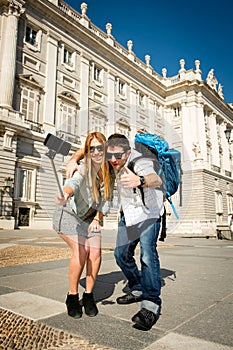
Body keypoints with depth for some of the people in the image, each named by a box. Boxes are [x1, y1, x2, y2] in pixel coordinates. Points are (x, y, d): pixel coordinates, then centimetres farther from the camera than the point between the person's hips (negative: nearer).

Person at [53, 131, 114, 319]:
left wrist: (97, 219, -11)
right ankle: (72, 296, 0)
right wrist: (66, 194, -71)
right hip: (69, 214, -4)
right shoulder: (83, 169, -25)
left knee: (95, 252, -12)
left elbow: (106, 199, -1)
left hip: (90, 217, 5)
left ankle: (89, 295, 7)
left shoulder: (109, 171, -9)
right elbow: (73, 182, -49)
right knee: (81, 251, -20)